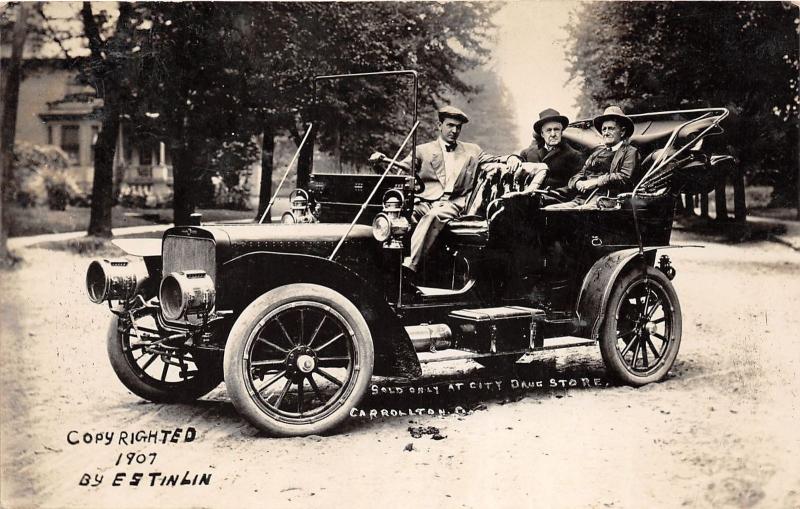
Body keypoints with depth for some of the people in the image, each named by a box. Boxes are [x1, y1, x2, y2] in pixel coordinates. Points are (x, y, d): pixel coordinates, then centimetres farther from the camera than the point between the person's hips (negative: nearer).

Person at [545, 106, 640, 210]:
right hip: (581, 200, 6)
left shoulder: (630, 152, 12)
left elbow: (625, 177, -5)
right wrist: (578, 183, -3)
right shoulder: (597, 152, 28)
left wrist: (596, 182, -10)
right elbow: (575, 177, 22)